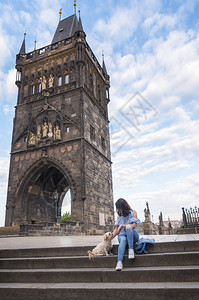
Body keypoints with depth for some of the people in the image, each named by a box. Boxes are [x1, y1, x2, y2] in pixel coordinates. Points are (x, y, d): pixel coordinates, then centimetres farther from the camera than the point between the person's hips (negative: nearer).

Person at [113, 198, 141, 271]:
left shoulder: (133, 213, 3)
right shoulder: (119, 215, 14)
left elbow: (134, 225, -9)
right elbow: (116, 229, 13)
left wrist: (122, 225, -11)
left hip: (132, 235, -2)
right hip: (122, 235, 2)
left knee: (128, 226, -35)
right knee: (123, 240, -36)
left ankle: (131, 250, -40)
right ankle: (119, 262, -53)